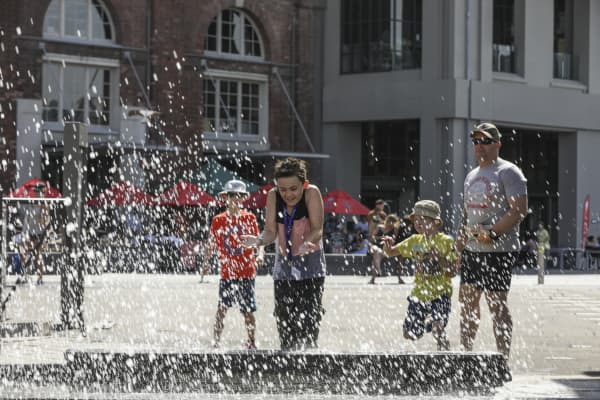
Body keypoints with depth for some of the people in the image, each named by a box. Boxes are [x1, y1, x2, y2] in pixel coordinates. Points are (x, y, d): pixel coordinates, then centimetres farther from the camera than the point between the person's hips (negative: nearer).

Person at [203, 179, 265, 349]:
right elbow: (211, 243, 12)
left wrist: (260, 255, -15)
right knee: (221, 307, -5)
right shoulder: (218, 220, 4)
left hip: (247, 272, 0)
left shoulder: (249, 218, 3)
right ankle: (215, 341, 1)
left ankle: (252, 343, 15)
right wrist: (206, 261, 6)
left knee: (248, 310, 3)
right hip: (227, 272, 0)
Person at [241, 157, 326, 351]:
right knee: (285, 321, 3)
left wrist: (308, 242, -41)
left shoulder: (312, 193, -15)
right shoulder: (273, 196, -5)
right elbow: (271, 231, -6)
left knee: (309, 320, -12)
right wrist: (259, 240, -28)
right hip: (284, 265, 4)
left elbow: (318, 230, -20)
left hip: (310, 264, -4)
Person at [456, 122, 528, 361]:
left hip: (498, 250, -8)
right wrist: (458, 247, 18)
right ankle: (465, 353, 17)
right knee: (467, 301, 9)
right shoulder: (472, 176, 19)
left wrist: (492, 233, -22)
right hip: (472, 251, 8)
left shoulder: (508, 172, -6)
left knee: (497, 305, -7)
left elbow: (519, 210, -15)